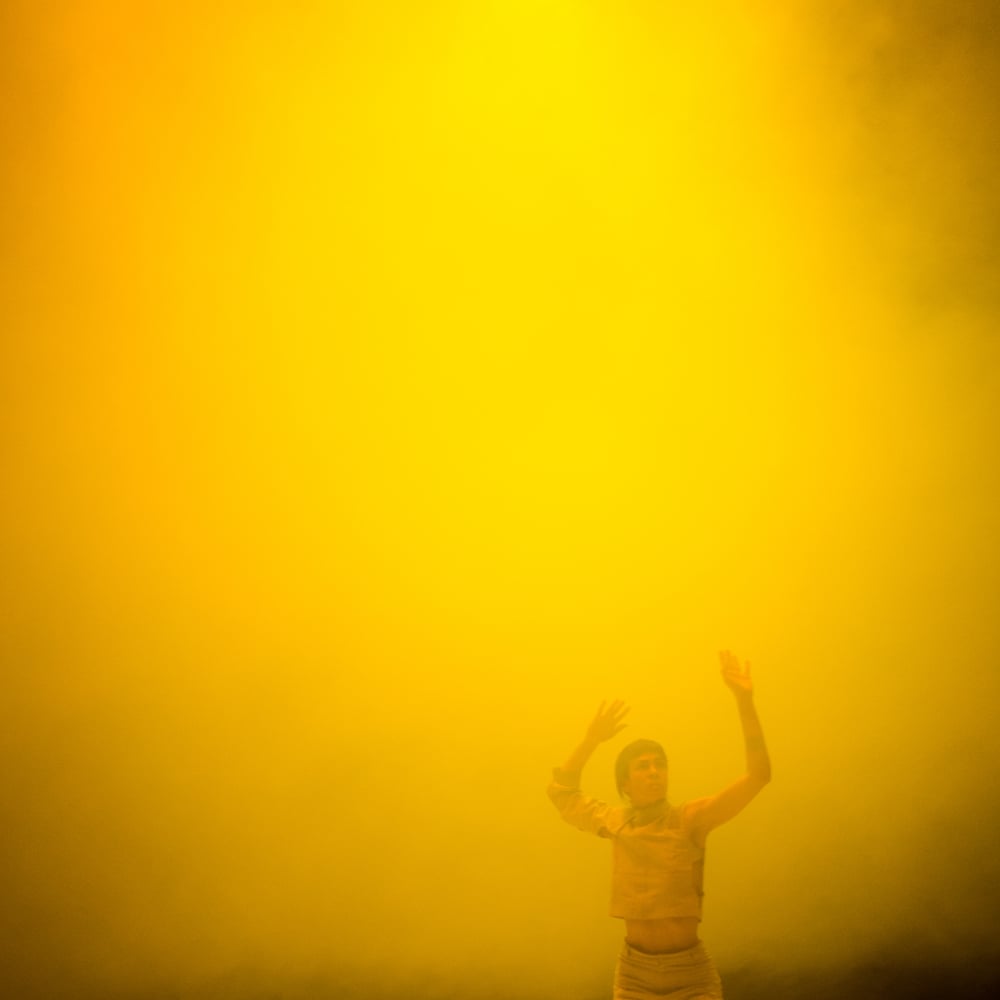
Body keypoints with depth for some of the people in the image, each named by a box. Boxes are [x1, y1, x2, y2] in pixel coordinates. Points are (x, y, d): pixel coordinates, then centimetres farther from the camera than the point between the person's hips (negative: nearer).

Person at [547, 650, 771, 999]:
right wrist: (591, 740, 5)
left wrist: (745, 702, -25)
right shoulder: (615, 822, 2)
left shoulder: (692, 818, -8)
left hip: (691, 972, -2)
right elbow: (561, 791, 16)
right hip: (634, 971, 3)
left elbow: (758, 775, -17)